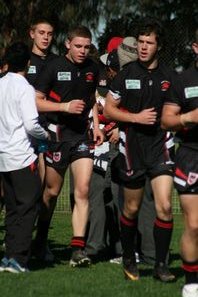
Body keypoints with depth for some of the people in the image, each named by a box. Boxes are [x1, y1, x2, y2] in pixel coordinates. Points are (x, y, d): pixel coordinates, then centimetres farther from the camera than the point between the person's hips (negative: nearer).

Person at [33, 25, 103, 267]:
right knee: (52, 191, 7)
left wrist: (96, 127, 13)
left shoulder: (92, 69, 8)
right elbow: (37, 101, -6)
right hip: (57, 134, -3)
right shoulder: (54, 67, -7)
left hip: (82, 135, 3)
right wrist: (66, 106, -17)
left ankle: (78, 248, -11)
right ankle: (40, 240, 29)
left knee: (82, 190, -9)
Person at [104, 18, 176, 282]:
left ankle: (161, 265, -1)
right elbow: (108, 109, 2)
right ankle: (128, 260, 28)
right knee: (132, 209, 9)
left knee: (164, 206, -12)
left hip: (160, 147, 1)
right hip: (132, 149, -1)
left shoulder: (169, 77, 4)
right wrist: (137, 117, -10)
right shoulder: (126, 75, -1)